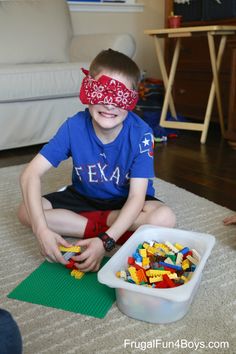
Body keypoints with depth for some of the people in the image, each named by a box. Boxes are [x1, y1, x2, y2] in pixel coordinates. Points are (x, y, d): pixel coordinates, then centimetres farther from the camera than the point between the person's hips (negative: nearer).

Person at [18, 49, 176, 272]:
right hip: (84, 197, 2)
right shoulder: (74, 127, -21)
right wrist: (41, 229, -37)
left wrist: (106, 241, -41)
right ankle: (102, 227, -16)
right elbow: (31, 174, -24)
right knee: (25, 211, -17)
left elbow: (137, 197, -28)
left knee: (164, 218, -31)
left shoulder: (140, 134, -26)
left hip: (125, 202, -2)